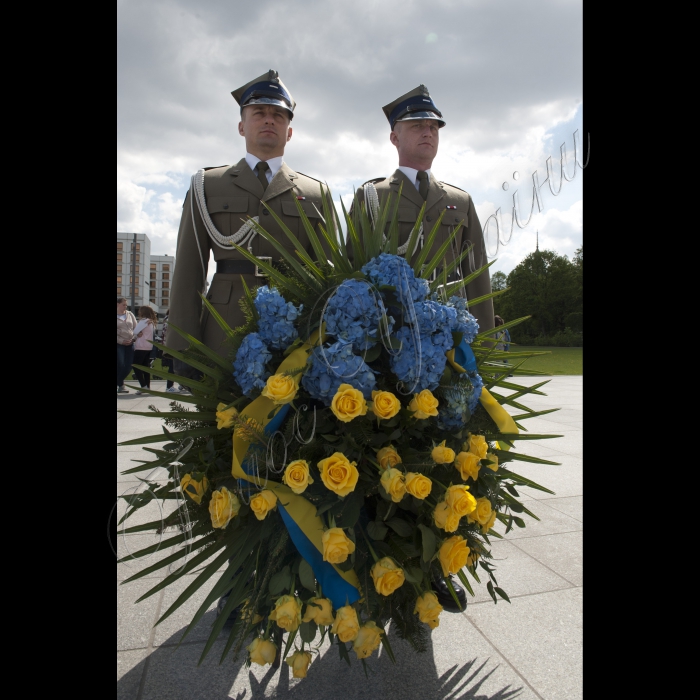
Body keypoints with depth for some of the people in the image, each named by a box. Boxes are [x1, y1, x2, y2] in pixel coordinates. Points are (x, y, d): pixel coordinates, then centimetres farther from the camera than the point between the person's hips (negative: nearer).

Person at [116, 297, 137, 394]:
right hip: (119, 344, -4)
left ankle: (119, 383, 23)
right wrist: (122, 341, -14)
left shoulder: (130, 314, 12)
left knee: (128, 366, 2)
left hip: (130, 344, 4)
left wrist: (134, 338, -3)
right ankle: (121, 385, 6)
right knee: (120, 365, -11)